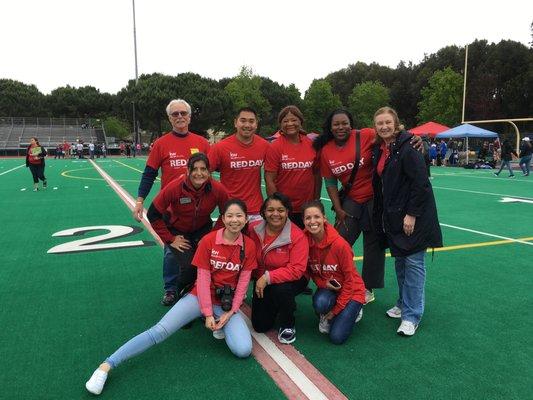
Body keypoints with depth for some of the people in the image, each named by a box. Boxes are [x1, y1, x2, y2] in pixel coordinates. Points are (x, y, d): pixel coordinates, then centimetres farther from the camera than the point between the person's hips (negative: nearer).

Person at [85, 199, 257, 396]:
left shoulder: (249, 246, -6)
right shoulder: (208, 240, -12)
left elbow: (243, 282, -3)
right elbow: (203, 278, -10)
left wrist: (229, 313, -10)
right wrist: (208, 314, -13)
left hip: (228, 304, 2)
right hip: (201, 297, -1)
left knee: (243, 350, -20)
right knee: (160, 330, -21)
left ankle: (221, 324, 9)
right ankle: (107, 365, -16)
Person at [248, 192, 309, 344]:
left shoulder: (297, 236, -23)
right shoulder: (253, 229, -13)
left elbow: (296, 270, -29)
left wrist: (268, 277, -32)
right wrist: (259, 279, -11)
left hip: (291, 281, -4)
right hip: (262, 281, 4)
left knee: (281, 289, -38)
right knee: (260, 326, 2)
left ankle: (288, 325, -7)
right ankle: (274, 306, 37)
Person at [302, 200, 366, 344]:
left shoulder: (340, 244, -26)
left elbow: (349, 280, -16)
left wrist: (336, 310, -12)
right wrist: (323, 283, -18)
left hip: (351, 290, -3)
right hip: (327, 288, 3)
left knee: (337, 337, -15)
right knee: (320, 303, -34)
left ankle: (353, 311, 15)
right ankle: (326, 316, 4)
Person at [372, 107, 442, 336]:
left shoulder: (407, 147, -14)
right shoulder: (379, 149, 10)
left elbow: (420, 183, -18)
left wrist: (411, 214, -19)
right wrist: (382, 215, 13)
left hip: (414, 215, -8)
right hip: (393, 215, 8)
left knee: (413, 262, -2)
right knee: (399, 260, 16)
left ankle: (412, 315, 9)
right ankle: (403, 304, 32)